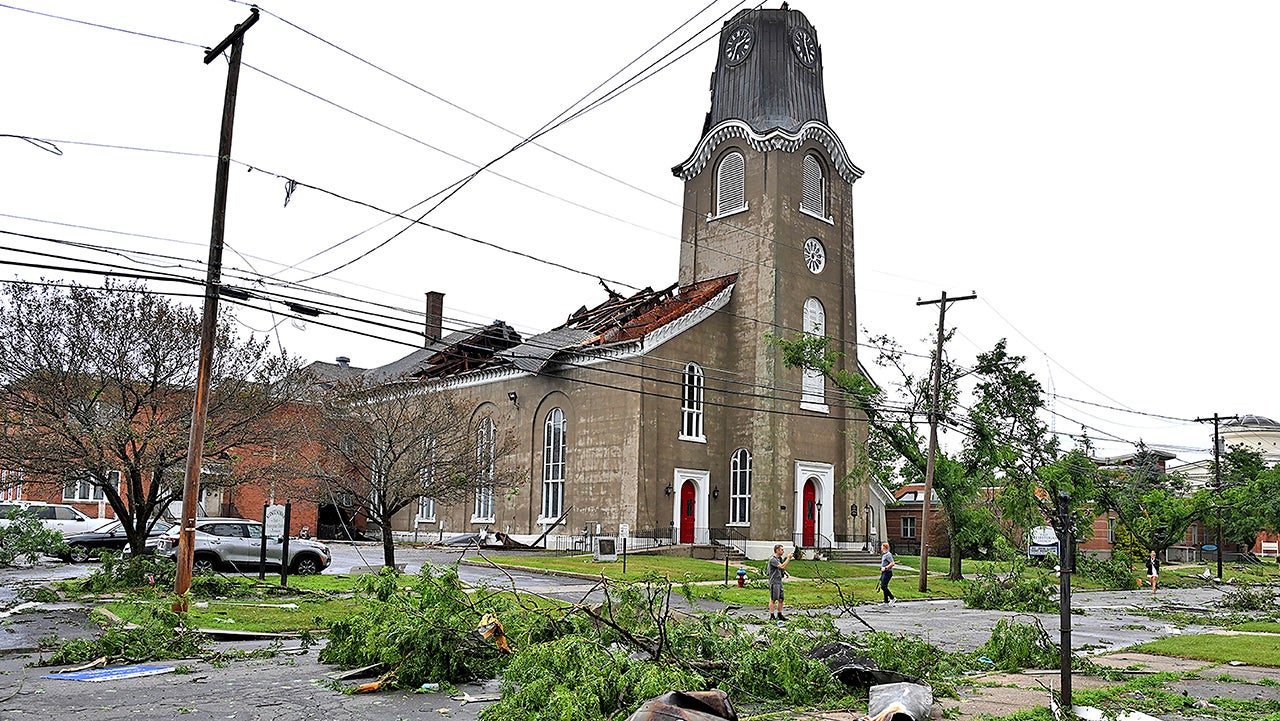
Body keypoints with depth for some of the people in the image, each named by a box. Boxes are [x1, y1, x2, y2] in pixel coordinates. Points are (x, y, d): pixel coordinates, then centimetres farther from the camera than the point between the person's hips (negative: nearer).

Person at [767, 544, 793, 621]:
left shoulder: (780, 558, 14)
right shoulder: (772, 559, -15)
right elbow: (782, 566, -24)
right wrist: (788, 558, -18)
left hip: (779, 581, 9)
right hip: (774, 582, -9)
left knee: (780, 599, 10)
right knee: (773, 600, -5)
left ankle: (779, 615, 17)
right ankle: (772, 616, 0)